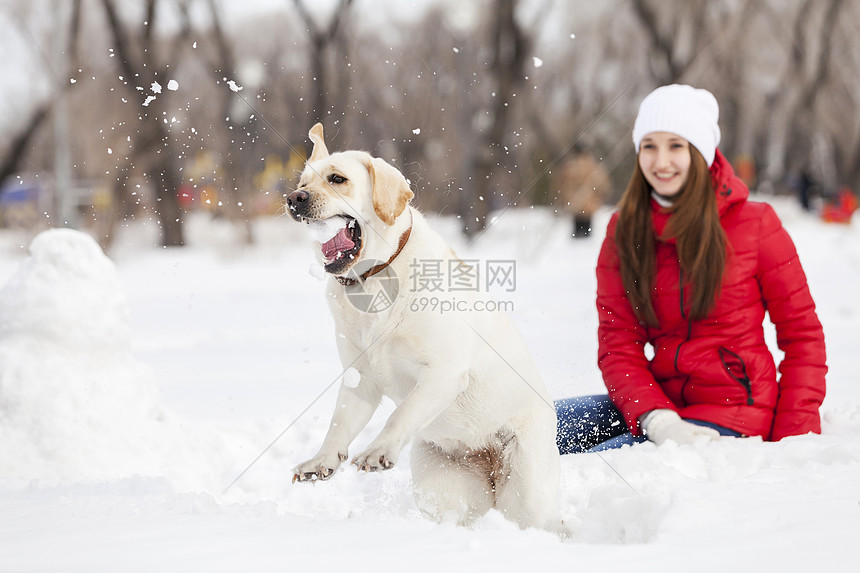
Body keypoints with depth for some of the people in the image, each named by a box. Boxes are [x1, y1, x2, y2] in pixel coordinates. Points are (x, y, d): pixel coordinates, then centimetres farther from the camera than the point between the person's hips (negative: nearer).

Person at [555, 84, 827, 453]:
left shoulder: (755, 223, -2)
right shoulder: (623, 231, 7)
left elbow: (802, 333, 1)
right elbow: (617, 342, 0)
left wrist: (794, 441, -8)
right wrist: (657, 420, -19)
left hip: (730, 415, -4)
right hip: (657, 404, 4)